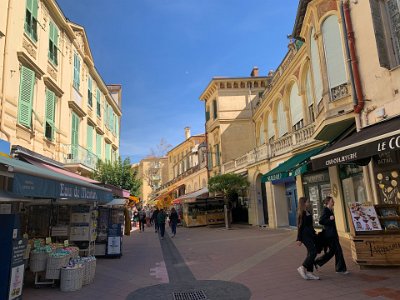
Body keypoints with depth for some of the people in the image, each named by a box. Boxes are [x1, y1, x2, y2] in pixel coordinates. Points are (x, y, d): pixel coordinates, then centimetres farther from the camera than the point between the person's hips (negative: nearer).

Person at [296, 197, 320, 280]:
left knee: (311, 253, 9)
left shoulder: (308, 212, 14)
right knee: (313, 252, -11)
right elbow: (300, 226, -15)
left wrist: (314, 234, 21)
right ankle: (302, 268, 0)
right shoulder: (302, 213, -13)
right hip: (305, 235, -9)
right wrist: (299, 239, -16)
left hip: (310, 234, 9)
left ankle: (309, 273, 15)